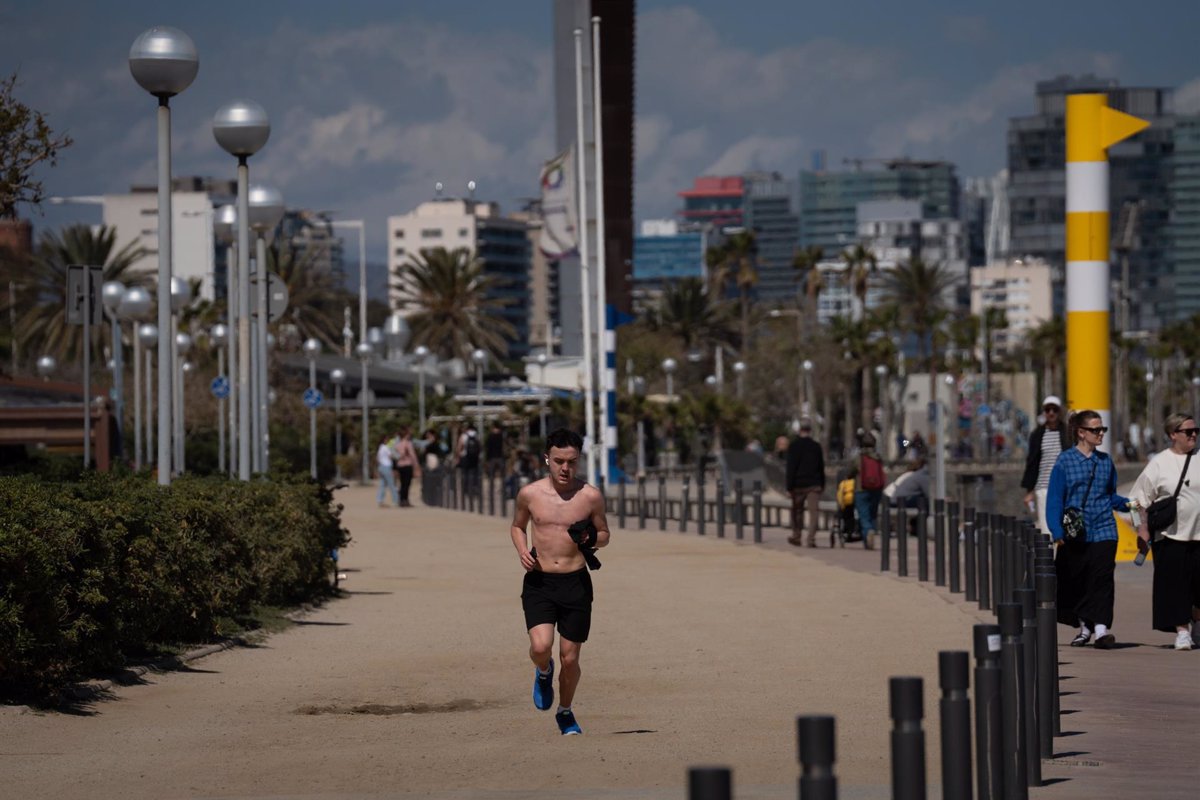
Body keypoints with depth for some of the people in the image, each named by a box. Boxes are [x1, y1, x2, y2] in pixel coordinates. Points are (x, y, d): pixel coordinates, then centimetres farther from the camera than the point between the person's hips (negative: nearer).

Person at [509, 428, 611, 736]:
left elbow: (604, 534, 11)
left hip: (575, 583, 0)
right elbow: (517, 526, 18)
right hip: (538, 582, 0)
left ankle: (565, 713, 30)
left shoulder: (590, 496, -3)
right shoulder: (530, 494, -1)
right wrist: (522, 551, -3)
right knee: (541, 646, -20)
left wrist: (591, 539, -13)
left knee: (570, 658, 5)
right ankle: (543, 672, 17)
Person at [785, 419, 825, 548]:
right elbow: (821, 468, 10)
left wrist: (789, 486, -7)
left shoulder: (794, 446, -5)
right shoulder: (816, 446, 5)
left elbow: (791, 468, -8)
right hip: (814, 484, 1)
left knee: (797, 511, 13)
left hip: (798, 484, -1)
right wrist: (822, 485, 17)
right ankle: (811, 538, -13)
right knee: (813, 511, -3)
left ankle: (796, 536, 22)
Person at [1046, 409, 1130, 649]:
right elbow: (1054, 499, -4)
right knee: (1074, 581, 7)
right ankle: (1084, 627, 23)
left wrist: (1125, 503, -3)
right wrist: (1057, 532, -12)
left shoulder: (1105, 461, 9)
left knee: (1102, 578, -11)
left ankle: (1101, 627, -17)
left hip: (1103, 531, 1)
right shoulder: (1065, 461, -2)